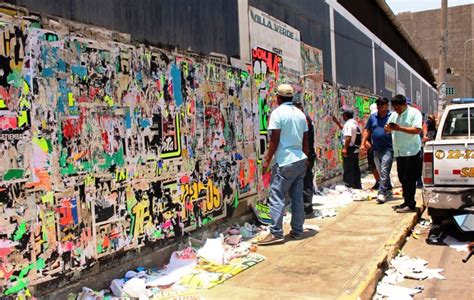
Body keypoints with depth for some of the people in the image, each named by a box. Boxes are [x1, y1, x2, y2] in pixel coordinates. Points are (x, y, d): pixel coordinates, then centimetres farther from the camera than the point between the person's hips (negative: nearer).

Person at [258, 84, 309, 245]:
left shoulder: (278, 112, -8)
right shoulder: (300, 113, 12)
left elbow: (274, 140, -12)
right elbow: (305, 140, 15)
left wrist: (267, 160, -7)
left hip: (285, 162, -7)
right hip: (300, 160, 7)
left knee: (277, 197, -5)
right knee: (297, 197, 11)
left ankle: (276, 233, -8)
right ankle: (297, 230, 17)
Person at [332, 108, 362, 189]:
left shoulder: (348, 123, -17)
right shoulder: (354, 122, 15)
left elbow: (348, 137, -26)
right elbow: (345, 129, 31)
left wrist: (345, 148, -26)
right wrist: (337, 122, 27)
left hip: (350, 149, -10)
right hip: (355, 149, 10)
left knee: (348, 168, -3)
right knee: (355, 167, 15)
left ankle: (349, 185, 0)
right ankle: (357, 184, 23)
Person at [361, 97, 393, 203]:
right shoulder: (372, 117, 12)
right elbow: (367, 131, 12)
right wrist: (363, 143, 6)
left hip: (388, 148, -6)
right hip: (376, 149, 6)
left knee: (384, 171, -12)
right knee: (381, 171, 15)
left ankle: (382, 193, -12)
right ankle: (388, 189, 31)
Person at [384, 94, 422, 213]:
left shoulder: (414, 113, -5)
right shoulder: (393, 115, 15)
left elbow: (417, 130, -17)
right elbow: (387, 131, 21)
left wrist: (399, 128, -21)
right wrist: (388, 128, -3)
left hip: (411, 152, -7)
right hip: (399, 152, 7)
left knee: (409, 179, -6)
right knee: (402, 179, 11)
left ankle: (410, 204, -1)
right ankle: (406, 202, 19)